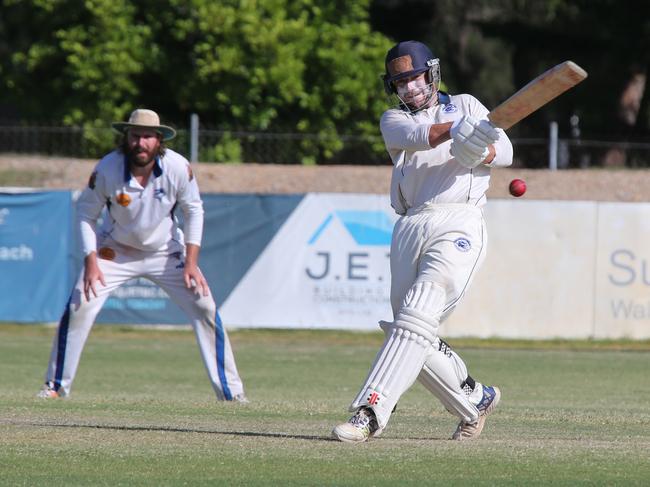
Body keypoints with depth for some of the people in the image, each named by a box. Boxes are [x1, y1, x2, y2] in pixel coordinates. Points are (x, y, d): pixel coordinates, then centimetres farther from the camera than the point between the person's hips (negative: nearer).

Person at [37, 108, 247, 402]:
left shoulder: (178, 167, -21)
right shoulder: (107, 169, -24)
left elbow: (193, 210, -7)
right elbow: (86, 213, -11)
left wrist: (191, 262, -13)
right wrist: (91, 262, -19)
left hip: (166, 252, 1)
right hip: (116, 251, -1)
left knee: (205, 309, -8)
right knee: (79, 307, -14)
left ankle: (230, 391, 2)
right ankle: (56, 386, 0)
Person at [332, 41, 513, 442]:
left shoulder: (466, 105, 17)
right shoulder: (394, 120, 18)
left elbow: (505, 152, 5)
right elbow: (416, 136, -8)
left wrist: (480, 151, -19)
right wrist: (455, 129, -29)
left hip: (458, 224, -5)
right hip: (410, 227, 5)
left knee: (417, 316, -21)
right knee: (416, 336, 3)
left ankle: (370, 413, -29)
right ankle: (476, 399, 25)